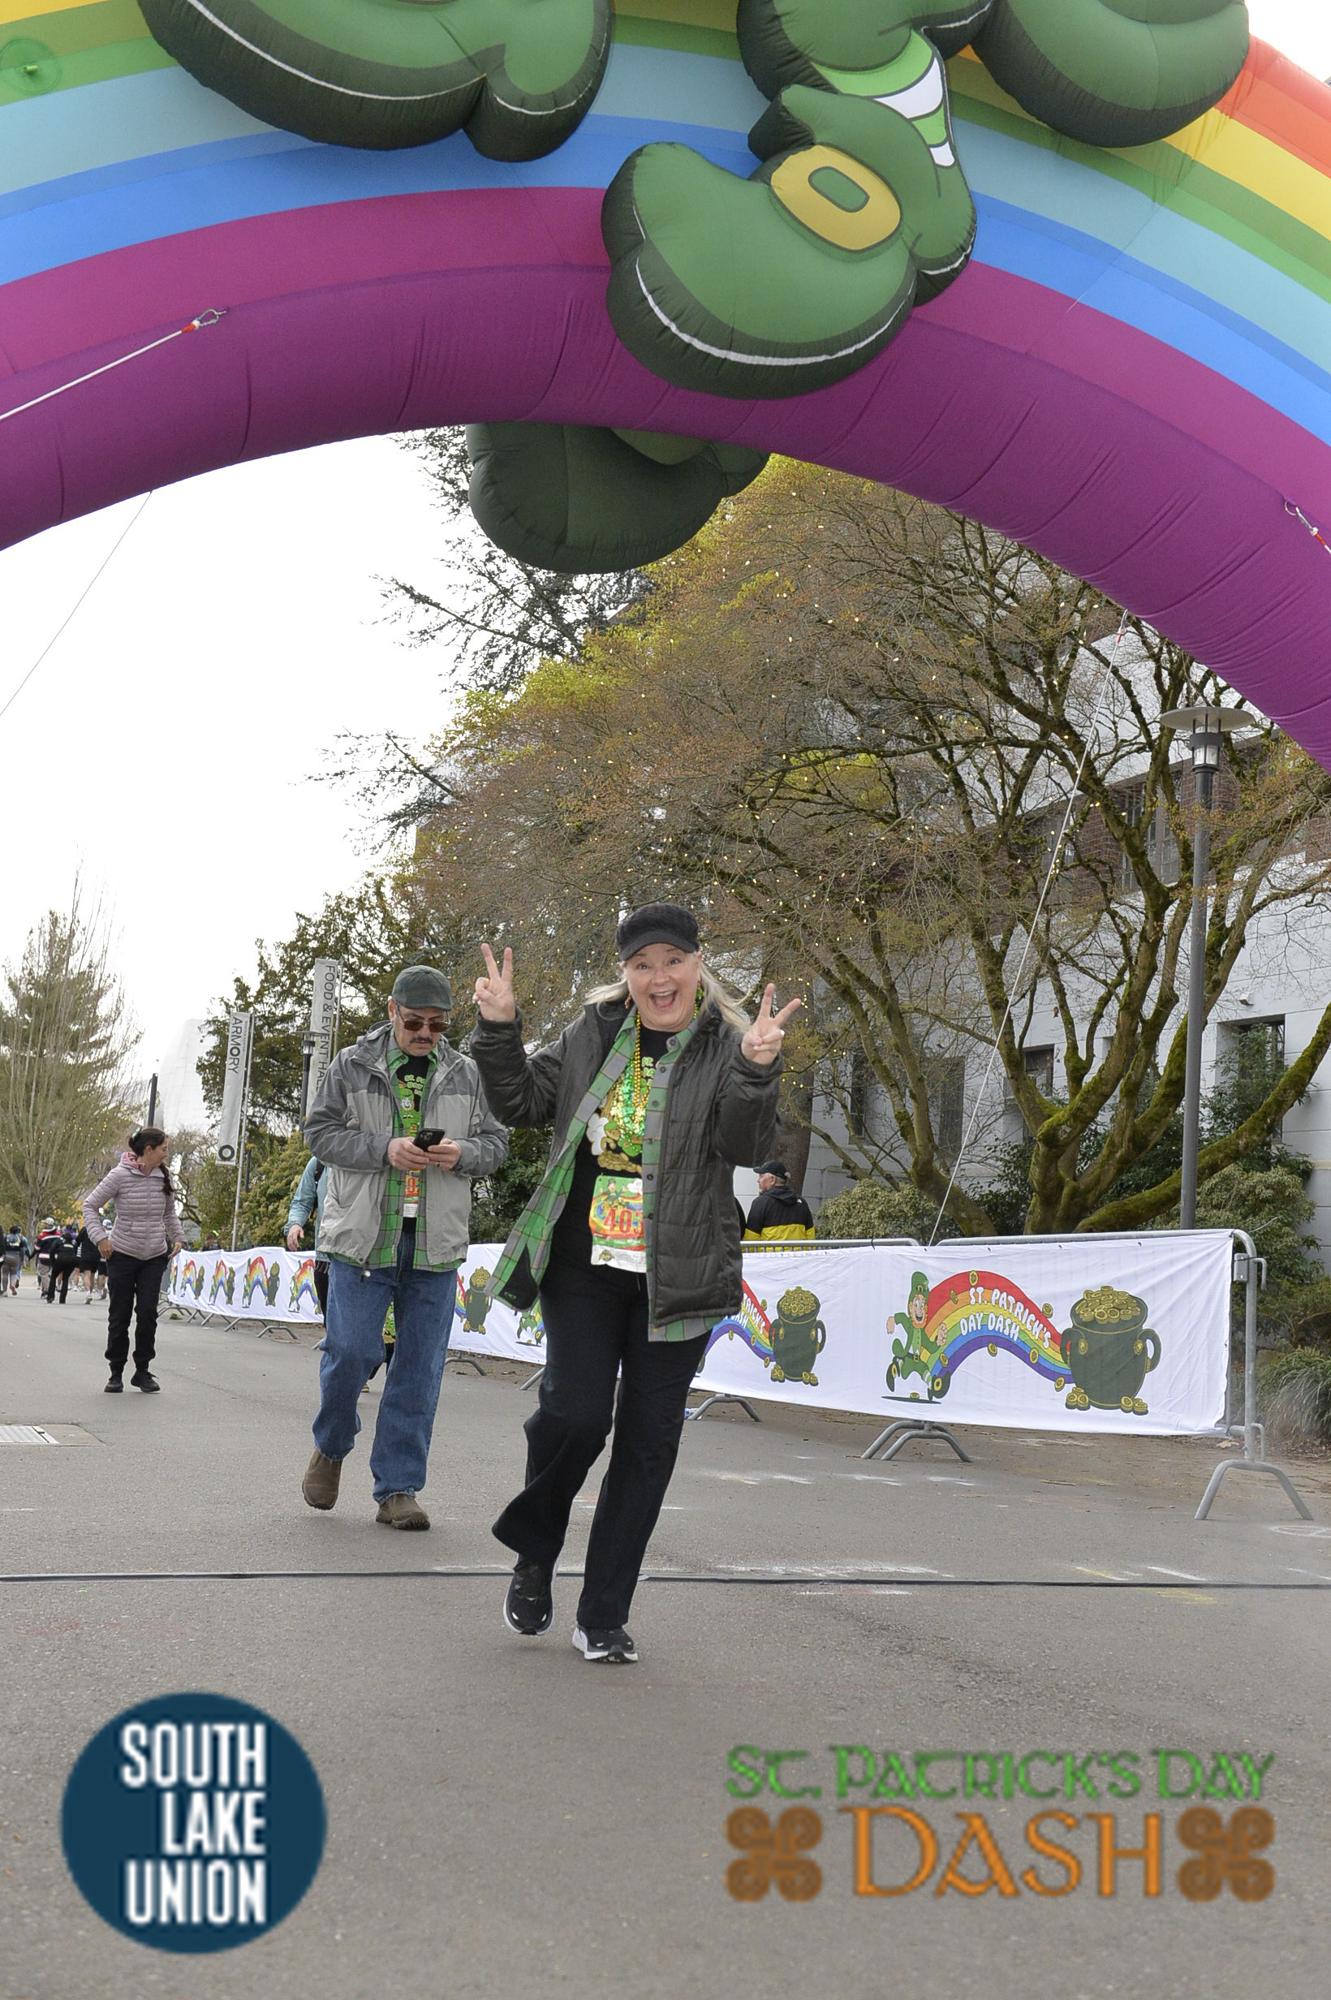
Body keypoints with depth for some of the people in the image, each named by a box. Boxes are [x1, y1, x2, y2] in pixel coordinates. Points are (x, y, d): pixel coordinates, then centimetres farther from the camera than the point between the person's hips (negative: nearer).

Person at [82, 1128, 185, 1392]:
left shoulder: (163, 1178, 2)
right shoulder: (120, 1176, -13)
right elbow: (90, 1205, -5)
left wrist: (177, 1237, 7)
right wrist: (100, 1237, -15)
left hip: (155, 1256, 3)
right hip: (122, 1254, -3)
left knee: (147, 1312, -3)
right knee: (120, 1315, 3)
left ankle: (142, 1371, 9)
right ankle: (116, 1372, 16)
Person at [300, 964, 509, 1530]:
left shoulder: (466, 1074, 8)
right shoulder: (351, 1066, 2)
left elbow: (496, 1142, 12)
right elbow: (321, 1132, 0)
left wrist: (464, 1154, -11)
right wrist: (384, 1149, -15)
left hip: (435, 1246, 2)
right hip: (362, 1237, -2)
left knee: (420, 1366, 3)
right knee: (350, 1350, -5)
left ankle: (398, 1489, 11)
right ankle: (330, 1447, 25)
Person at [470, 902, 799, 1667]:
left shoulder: (726, 1047, -2)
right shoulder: (592, 1036, 6)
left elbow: (744, 1144, -14)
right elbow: (523, 1102, 13)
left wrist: (756, 1070, -31)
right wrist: (499, 1028, -2)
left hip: (676, 1281, -1)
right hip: (585, 1265, 1)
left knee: (648, 1444, 4)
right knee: (574, 1414, -12)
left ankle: (604, 1617, 16)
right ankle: (535, 1553, 18)